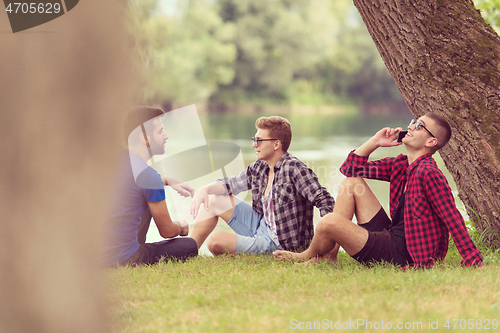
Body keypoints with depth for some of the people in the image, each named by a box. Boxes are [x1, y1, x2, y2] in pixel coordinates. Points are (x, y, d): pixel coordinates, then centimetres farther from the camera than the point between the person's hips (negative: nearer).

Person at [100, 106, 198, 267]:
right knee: (190, 246, 4)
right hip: (120, 258, -7)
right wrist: (181, 228, 18)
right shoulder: (149, 176, -19)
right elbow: (166, 231, -6)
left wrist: (169, 181, 22)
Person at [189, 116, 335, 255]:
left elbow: (325, 201, -28)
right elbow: (230, 183, 13)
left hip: (277, 242, -8)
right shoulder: (259, 168, 2)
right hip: (260, 225, 8)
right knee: (215, 200, 7)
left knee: (215, 242, -18)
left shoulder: (294, 169, -22)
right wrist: (204, 189, -9)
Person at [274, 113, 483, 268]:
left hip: (402, 256, -10)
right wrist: (375, 142, 3)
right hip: (389, 235, 10)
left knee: (330, 221, -24)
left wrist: (473, 261, -27)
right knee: (351, 182, 12)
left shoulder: (429, 173, -19)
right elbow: (350, 167, 17)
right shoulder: (401, 165, 10)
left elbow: (452, 217, -23)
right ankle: (330, 253, 6)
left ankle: (311, 256, 13)